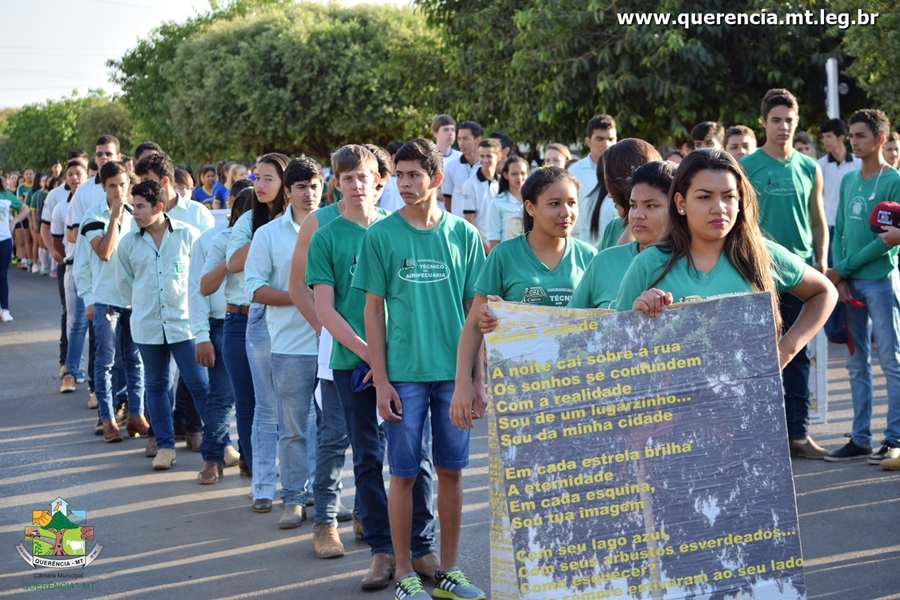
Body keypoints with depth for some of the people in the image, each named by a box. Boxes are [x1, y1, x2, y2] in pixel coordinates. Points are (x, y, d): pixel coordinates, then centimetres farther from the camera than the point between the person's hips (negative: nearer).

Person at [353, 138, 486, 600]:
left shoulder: (463, 234, 3)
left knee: (451, 470, 8)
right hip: (404, 372, -2)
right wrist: (381, 380, -5)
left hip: (454, 372, 2)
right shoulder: (381, 235, -1)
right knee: (404, 473, 3)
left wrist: (479, 376, 3)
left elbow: (475, 309, 7)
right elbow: (373, 310, 0)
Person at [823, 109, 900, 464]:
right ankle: (860, 439, 14)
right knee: (857, 364, 9)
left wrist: (842, 270, -11)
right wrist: (840, 278, -3)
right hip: (849, 284, 7)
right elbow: (839, 231, 11)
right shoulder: (848, 181, 12)